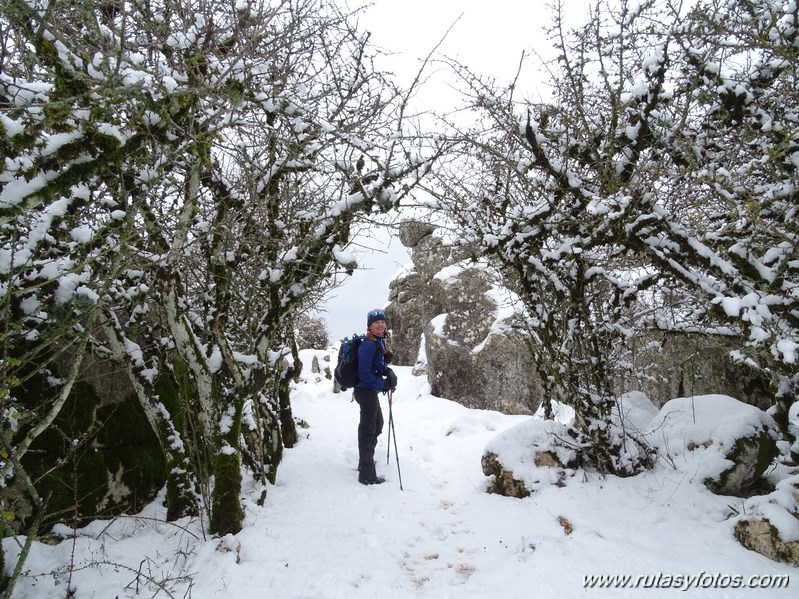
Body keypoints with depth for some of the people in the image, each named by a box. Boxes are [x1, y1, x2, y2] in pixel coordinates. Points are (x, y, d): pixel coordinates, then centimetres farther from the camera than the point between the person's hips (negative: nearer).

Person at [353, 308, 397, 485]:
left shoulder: (380, 343, 9)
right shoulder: (368, 345, -20)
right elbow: (364, 374, -23)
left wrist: (389, 373, -4)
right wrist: (383, 384, -19)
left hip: (371, 391, 11)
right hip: (366, 391, -11)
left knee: (377, 425, 25)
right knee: (368, 430, -4)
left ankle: (365, 462, 43)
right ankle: (367, 475, 4)